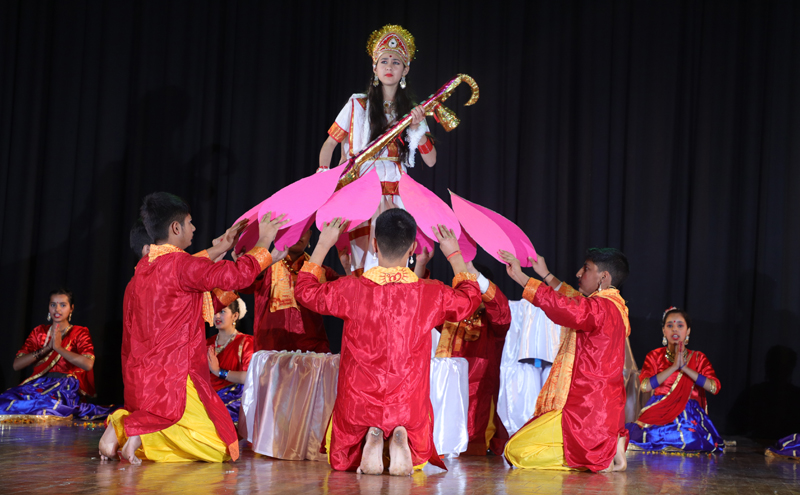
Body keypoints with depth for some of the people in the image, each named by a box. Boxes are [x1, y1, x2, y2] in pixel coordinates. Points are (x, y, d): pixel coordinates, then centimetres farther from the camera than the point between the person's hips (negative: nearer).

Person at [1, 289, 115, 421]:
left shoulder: (80, 332, 8)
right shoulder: (39, 332, 17)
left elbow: (88, 364, -12)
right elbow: (17, 365, 5)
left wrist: (58, 347, -11)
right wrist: (47, 348, -6)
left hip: (68, 387, -5)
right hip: (39, 384, 5)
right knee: (6, 399, -27)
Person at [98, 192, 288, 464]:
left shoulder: (144, 267, 12)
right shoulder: (180, 264, -14)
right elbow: (238, 274, -14)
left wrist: (219, 249, 36)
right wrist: (263, 242, 1)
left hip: (140, 379, 9)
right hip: (172, 379, -9)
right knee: (220, 448, -3)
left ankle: (124, 425, -1)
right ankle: (138, 429, -17)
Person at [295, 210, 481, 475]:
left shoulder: (351, 290, -14)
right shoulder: (432, 294, -11)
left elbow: (304, 291, 8)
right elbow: (471, 297, 14)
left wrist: (323, 245, 17)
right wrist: (454, 255, 25)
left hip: (357, 408, 0)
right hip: (410, 410, 1)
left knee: (340, 462, 28)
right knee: (416, 462, 30)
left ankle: (370, 443, -6)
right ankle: (401, 442, -6)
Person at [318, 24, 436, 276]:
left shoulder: (412, 111, 12)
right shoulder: (358, 105, 6)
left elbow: (430, 161, 6)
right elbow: (330, 143, 10)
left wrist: (417, 127, -7)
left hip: (395, 197, 2)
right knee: (362, 260, -12)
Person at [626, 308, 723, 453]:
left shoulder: (698, 358, 10)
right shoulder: (654, 356, 8)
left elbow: (714, 387, -7)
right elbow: (645, 386, -10)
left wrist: (684, 367, -12)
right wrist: (674, 367, -14)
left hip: (689, 416, 1)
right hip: (659, 415, -1)